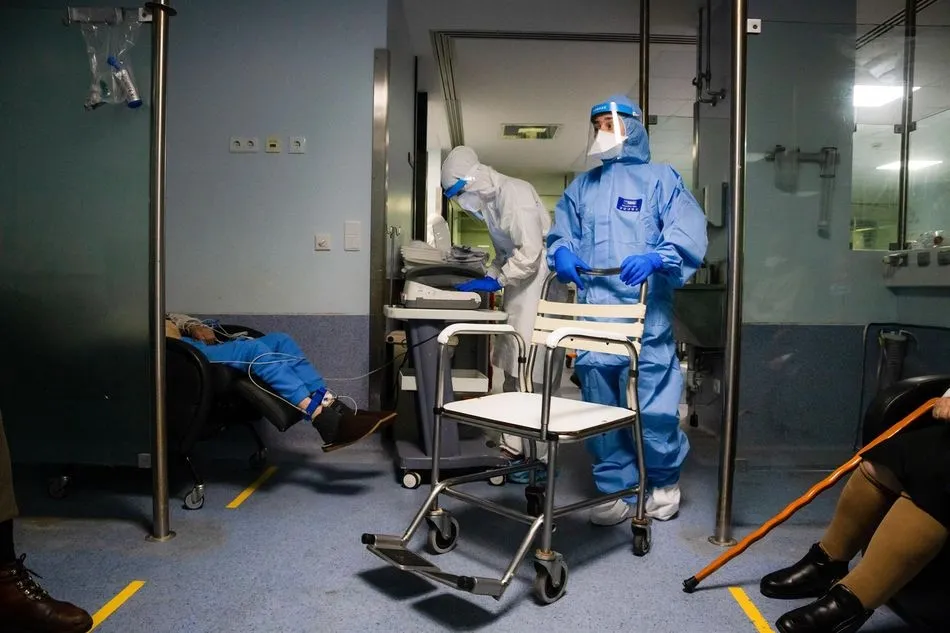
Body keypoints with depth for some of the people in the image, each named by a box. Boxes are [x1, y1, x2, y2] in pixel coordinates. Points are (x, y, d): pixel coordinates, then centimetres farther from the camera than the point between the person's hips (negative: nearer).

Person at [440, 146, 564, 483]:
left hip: (538, 292, -10)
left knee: (532, 380, -7)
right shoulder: (492, 200, 13)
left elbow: (531, 251, -22)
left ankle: (540, 459, 3)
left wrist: (496, 280, -14)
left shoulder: (514, 193, -16)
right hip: (519, 293, 10)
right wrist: (487, 278, 7)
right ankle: (512, 449, 23)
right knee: (513, 375, 13)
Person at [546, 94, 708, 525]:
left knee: (653, 408, -2)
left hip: (646, 317, -4)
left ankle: (664, 481, 24)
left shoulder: (660, 179, 7)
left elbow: (689, 237, -5)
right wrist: (562, 253, -6)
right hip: (593, 318, 4)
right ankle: (618, 490, 22)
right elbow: (559, 234, 17)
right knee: (601, 410, 7)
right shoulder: (582, 186, 20)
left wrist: (655, 258, -24)